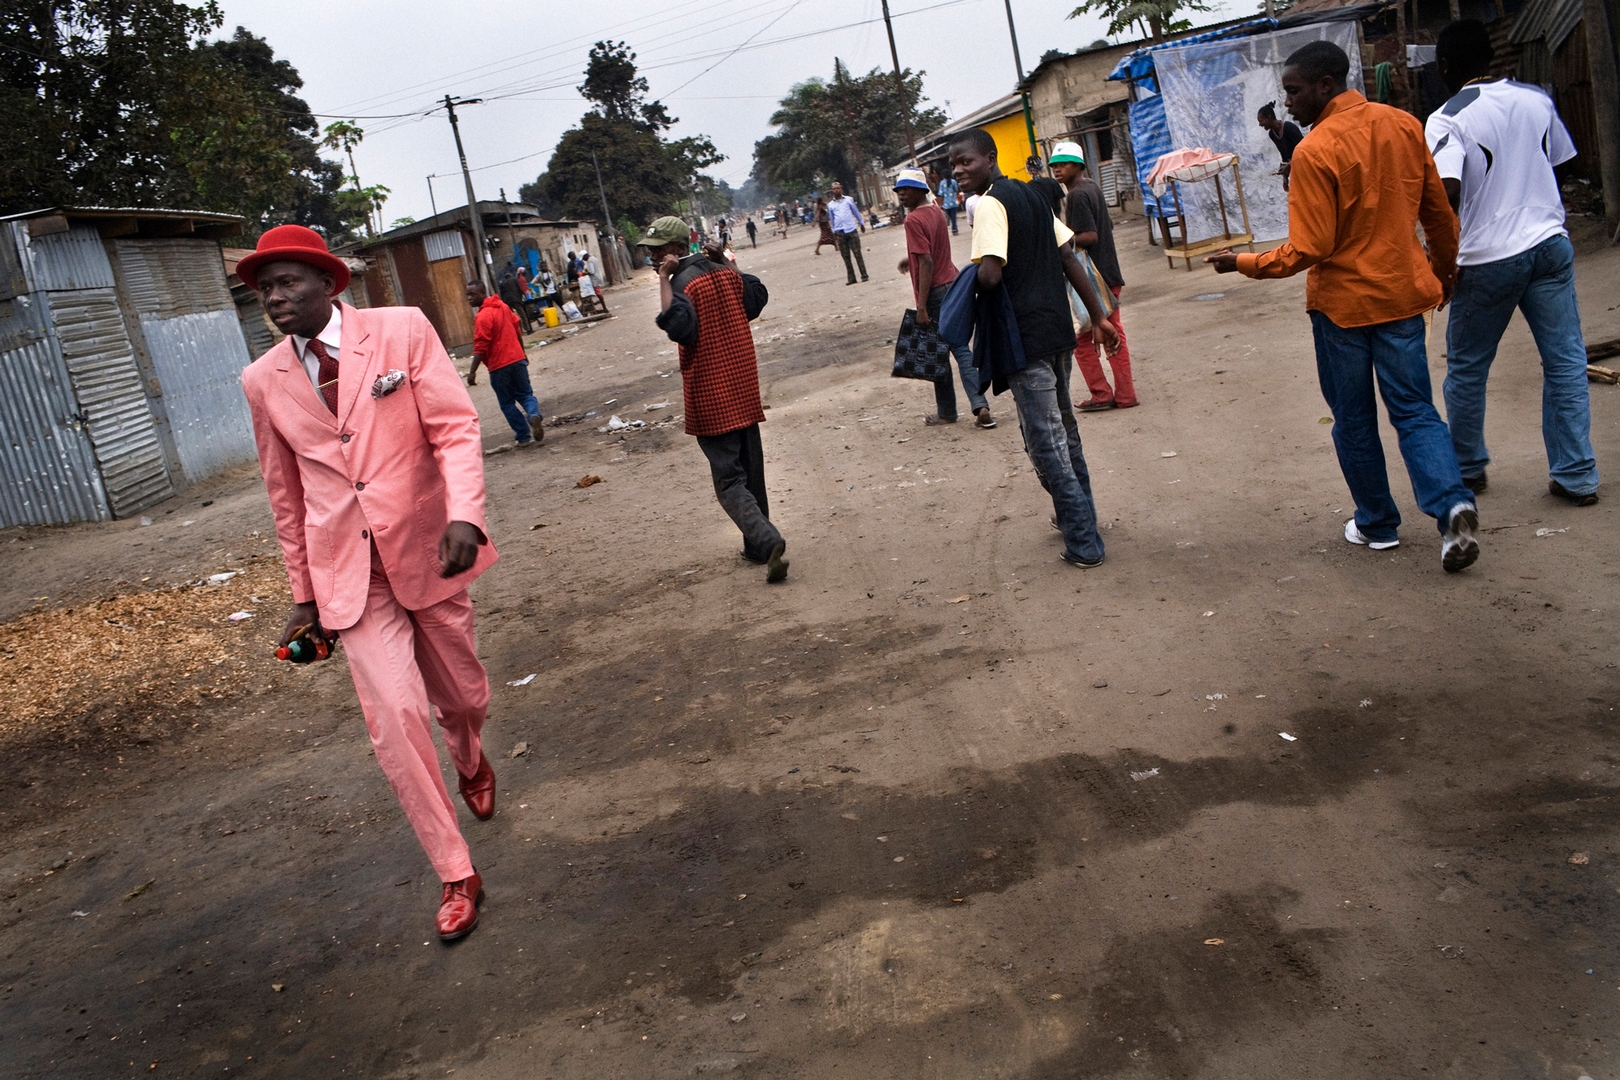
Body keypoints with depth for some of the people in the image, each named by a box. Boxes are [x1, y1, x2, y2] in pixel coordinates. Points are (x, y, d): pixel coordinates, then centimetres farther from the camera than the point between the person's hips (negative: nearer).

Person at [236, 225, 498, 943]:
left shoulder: (402, 331, -6)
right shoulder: (263, 381, 2)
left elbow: (455, 427, -10)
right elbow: (287, 497, 10)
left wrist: (465, 514, -27)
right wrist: (304, 594, 14)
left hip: (426, 553, 0)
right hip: (349, 575, 1)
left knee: (463, 694, 14)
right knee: (394, 715, -10)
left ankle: (470, 763, 53)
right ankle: (456, 875, 4)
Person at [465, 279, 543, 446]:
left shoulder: (482, 317, -18)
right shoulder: (502, 306, 7)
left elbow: (480, 347, -21)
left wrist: (472, 371, -19)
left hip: (499, 366, -7)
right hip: (518, 359, 7)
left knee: (507, 403, 8)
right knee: (525, 394, 16)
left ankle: (524, 436, 10)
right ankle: (534, 415, -15)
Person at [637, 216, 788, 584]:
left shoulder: (682, 282, -15)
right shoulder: (724, 272, 8)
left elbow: (679, 327, -31)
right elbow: (756, 296, 24)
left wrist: (664, 278, -23)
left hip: (711, 395, -8)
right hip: (745, 387, 8)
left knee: (729, 479, -5)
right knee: (752, 473, 15)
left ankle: (768, 542, -20)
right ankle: (757, 546, 25)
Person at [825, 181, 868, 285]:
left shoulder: (848, 200, 5)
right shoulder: (830, 204, 9)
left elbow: (856, 212, 13)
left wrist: (862, 224, 17)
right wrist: (834, 232, 18)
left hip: (851, 230, -2)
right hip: (839, 233, 2)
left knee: (857, 254, -1)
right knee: (846, 257, 3)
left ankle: (864, 275, 3)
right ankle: (851, 278, 6)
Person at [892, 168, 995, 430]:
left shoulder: (913, 220, -16)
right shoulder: (936, 211, 10)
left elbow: (926, 263, -22)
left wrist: (921, 306, -23)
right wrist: (911, 259, 32)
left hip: (935, 292, -8)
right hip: (953, 283, 8)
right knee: (960, 348, 9)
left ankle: (946, 412, 17)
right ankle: (980, 406, 0)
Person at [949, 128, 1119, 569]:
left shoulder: (990, 204, -13)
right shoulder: (1031, 194, 13)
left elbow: (990, 275, -25)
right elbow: (1068, 258, 13)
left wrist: (969, 289, -3)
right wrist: (1097, 316, 15)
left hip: (1026, 338, -9)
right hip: (1058, 330, 9)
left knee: (1045, 443, -3)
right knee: (1063, 428, 23)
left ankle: (1082, 544, 1)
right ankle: (1079, 515, 38)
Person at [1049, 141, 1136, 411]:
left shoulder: (1076, 196, -16)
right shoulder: (1093, 186, 12)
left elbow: (1090, 236, -22)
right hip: (1109, 272, 9)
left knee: (1081, 338, 1)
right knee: (1113, 335, 10)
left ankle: (1101, 394, 4)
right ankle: (1125, 395, 13)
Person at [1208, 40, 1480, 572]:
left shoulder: (1314, 152, -17)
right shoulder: (1404, 125, 2)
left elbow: (1308, 250, -18)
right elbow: (1438, 212, 9)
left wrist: (1243, 263, -7)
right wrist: (1443, 270, 23)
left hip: (1342, 302, -5)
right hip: (1402, 292, 5)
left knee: (1354, 419, 11)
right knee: (1415, 410, 10)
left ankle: (1377, 523, 22)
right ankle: (1453, 504, -11)